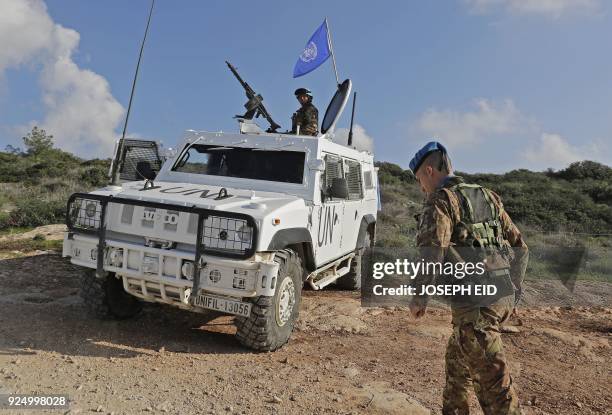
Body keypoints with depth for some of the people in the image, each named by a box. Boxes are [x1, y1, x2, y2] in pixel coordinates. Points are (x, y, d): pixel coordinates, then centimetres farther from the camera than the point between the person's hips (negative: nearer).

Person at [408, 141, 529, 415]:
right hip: (502, 297, 9)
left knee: (493, 380, -1)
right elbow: (519, 247, 20)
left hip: (475, 301, -9)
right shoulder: (488, 197, 17)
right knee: (457, 357, 23)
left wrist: (419, 298, -11)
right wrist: (513, 290, 25)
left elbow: (432, 251, -21)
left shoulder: (442, 200, -6)